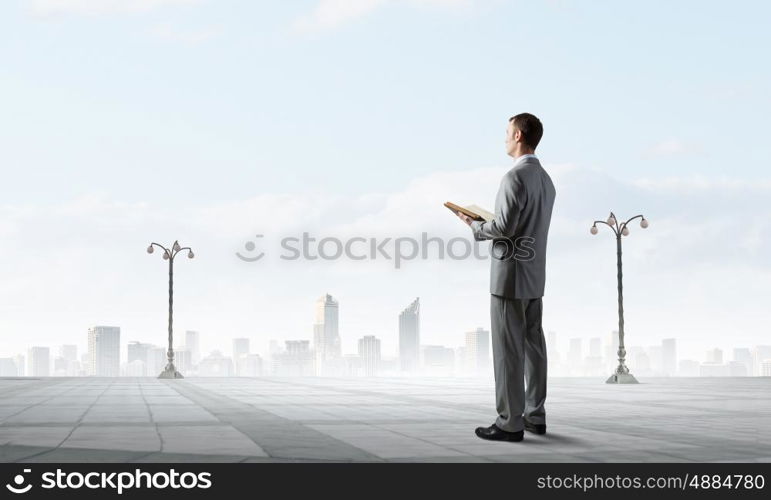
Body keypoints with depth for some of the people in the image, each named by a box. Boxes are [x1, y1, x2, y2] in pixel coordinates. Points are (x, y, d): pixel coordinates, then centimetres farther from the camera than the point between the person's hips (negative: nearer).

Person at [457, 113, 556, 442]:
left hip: (510, 276, -9)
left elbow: (505, 227, -21)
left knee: (508, 350, -5)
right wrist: (487, 224, 17)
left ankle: (510, 422, -2)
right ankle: (535, 416, 16)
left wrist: (474, 226, -4)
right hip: (535, 277, 9)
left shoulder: (515, 177, -17)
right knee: (533, 346, 11)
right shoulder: (546, 180, 13)